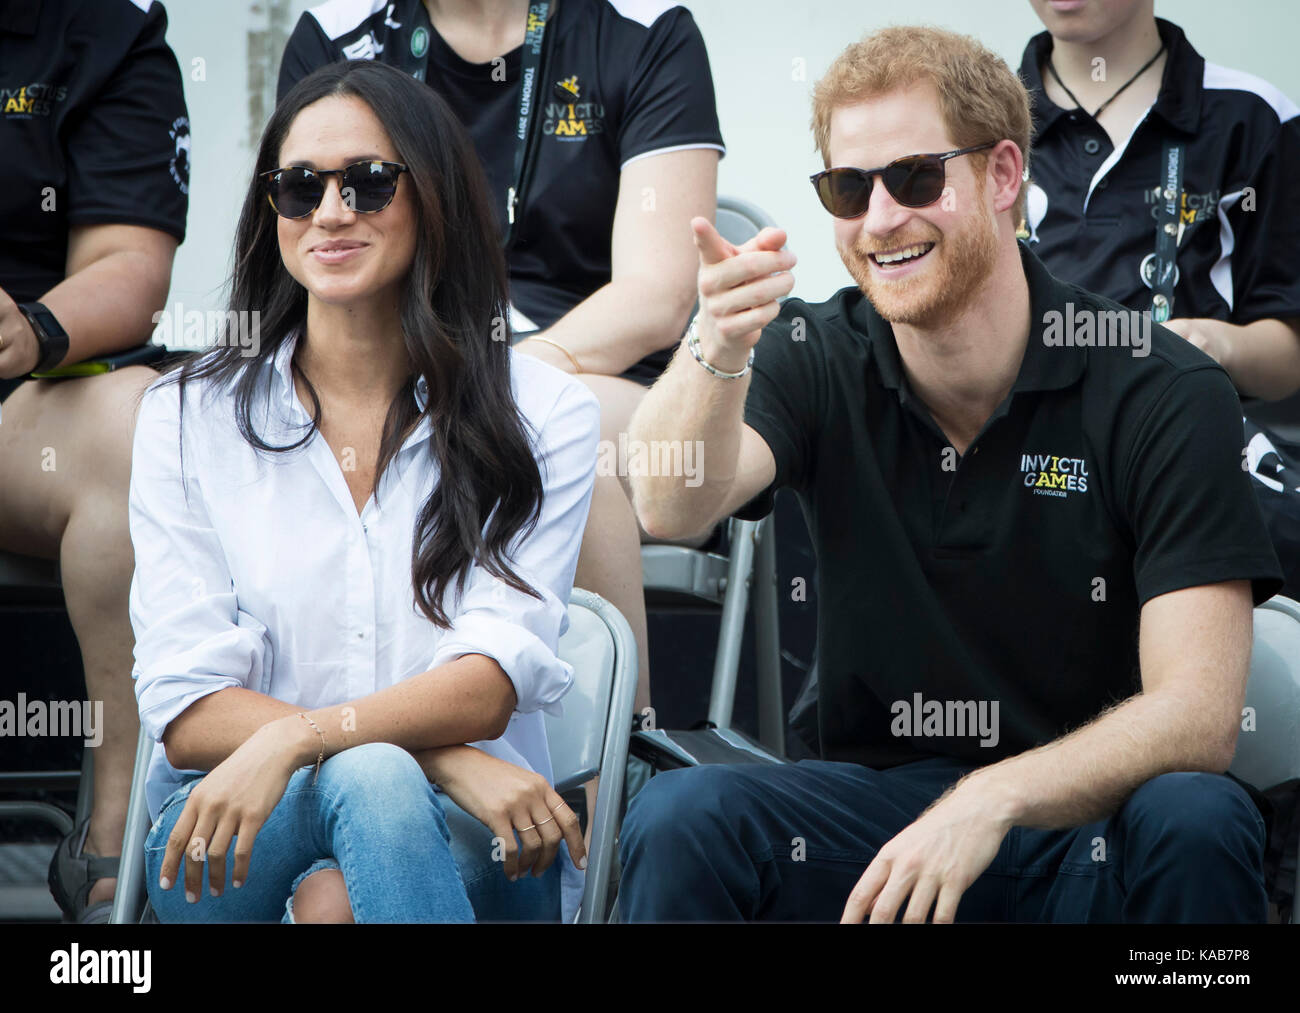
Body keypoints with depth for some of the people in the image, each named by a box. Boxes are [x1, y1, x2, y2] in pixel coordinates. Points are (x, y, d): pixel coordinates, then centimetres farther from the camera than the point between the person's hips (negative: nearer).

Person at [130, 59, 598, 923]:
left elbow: (492, 684, -6)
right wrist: (442, 756, -16)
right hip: (229, 849, 0)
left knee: (373, 780, -34)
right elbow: (186, 707, -3)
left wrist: (295, 738, -24)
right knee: (368, 773, -33)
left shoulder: (544, 414, 6)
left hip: (471, 848, 0)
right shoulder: (189, 417, 7)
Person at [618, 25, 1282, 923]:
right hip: (878, 800, 1)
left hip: (1084, 823, -1)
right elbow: (672, 510, -18)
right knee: (679, 818, -27)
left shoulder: (1164, 395, -9)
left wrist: (992, 801, -32)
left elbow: (1197, 715, -17)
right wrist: (718, 354, -39)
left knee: (1196, 821, -33)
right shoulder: (820, 362, 2)